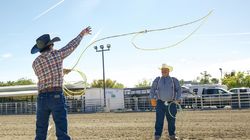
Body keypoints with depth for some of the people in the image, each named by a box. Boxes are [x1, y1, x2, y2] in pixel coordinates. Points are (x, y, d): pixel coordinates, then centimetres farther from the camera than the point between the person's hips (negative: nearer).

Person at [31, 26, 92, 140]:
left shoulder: (35, 63, 9)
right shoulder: (57, 54, -1)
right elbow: (72, 45, 13)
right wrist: (82, 34, 29)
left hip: (42, 97, 4)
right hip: (57, 96, -4)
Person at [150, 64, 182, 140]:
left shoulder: (174, 80, 8)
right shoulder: (157, 80, 11)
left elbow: (179, 89, 7)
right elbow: (152, 89, 12)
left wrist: (177, 99, -5)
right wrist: (152, 98, 0)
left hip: (171, 103, 0)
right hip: (160, 103, 0)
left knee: (171, 120, 6)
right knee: (159, 120, -5)